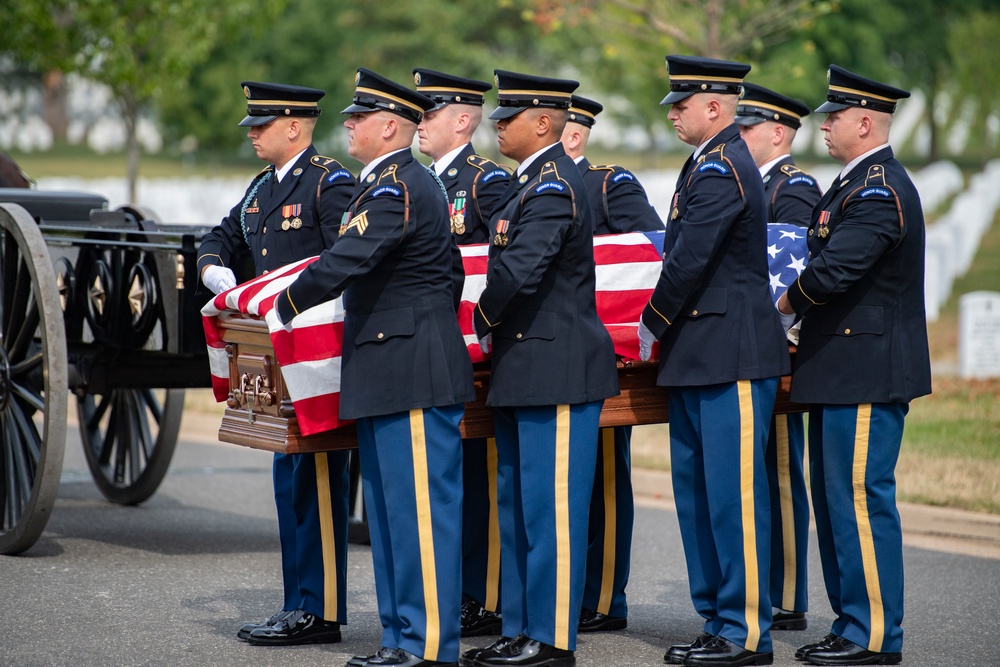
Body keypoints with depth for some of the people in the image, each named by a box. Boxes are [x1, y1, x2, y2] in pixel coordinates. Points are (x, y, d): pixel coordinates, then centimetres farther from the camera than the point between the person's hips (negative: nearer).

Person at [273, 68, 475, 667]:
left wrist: (281, 307, -10)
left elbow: (342, 264, -23)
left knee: (420, 507, -6)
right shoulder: (394, 183, 18)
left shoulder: (398, 189, -16)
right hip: (384, 372, 11)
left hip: (415, 372, -11)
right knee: (390, 507, 14)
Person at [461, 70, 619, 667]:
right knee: (517, 502, 14)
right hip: (524, 370, 11)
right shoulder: (533, 182, 17)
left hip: (558, 371, -11)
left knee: (550, 507, -5)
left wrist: (482, 322, -10)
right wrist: (496, 330, 7)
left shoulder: (554, 187, -16)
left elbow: (519, 270, -25)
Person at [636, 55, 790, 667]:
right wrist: (663, 330, 12)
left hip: (733, 358, -11)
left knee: (733, 494, -6)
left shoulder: (721, 170, -15)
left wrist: (652, 327, -5)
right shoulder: (712, 163, 17)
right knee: (698, 493, 13)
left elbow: (689, 261, -18)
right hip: (698, 360, 11)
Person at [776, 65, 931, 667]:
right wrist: (801, 307, 2)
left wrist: (786, 304, -9)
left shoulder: (878, 191, -17)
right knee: (836, 499, 14)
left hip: (867, 373, -11)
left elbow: (831, 271, -26)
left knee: (862, 500, -6)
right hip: (843, 369, 11)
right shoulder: (860, 182, 17)